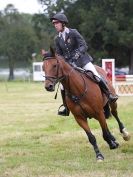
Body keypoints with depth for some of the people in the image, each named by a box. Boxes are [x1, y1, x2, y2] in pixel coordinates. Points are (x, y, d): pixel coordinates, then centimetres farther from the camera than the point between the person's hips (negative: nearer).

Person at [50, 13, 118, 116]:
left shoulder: (73, 33, -9)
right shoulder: (57, 39, 5)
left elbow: (84, 46, -15)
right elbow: (59, 54, 10)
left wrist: (77, 54, -32)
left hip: (82, 61, -4)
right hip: (68, 64, 4)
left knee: (96, 77, -20)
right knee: (63, 87, -4)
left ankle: (109, 95, -6)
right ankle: (66, 109, 12)